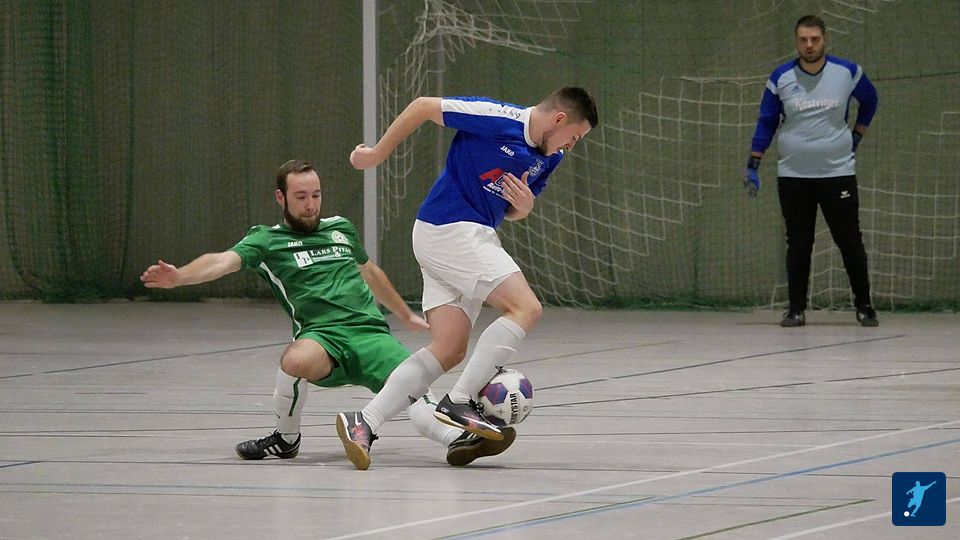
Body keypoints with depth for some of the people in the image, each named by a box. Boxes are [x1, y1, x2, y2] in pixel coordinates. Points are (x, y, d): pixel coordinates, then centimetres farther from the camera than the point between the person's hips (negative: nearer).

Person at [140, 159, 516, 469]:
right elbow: (223, 261, -9)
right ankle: (286, 439, -11)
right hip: (322, 336, -3)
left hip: (371, 333, 3)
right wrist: (178, 277, -30)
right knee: (295, 360, -37)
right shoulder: (266, 240, 8)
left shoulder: (340, 228, 23)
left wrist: (406, 315, 49)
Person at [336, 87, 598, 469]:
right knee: (526, 308, -17)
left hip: (472, 236, 9)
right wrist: (378, 154, -2)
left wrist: (524, 206, -3)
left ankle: (365, 423, -5)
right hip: (449, 229, -9)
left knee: (449, 350, -1)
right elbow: (423, 107, -9)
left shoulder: (549, 157, 11)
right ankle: (458, 402, -17)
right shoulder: (498, 119, -15)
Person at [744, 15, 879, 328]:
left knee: (850, 241, 1)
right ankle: (796, 309, 9)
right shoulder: (781, 78, -2)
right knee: (798, 245, 2)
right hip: (793, 175, 0)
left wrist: (856, 136, 10)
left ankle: (864, 306, 12)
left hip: (838, 171, 0)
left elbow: (869, 100, 17)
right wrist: (753, 167, 1)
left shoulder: (847, 73, -3)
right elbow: (766, 123, 5)